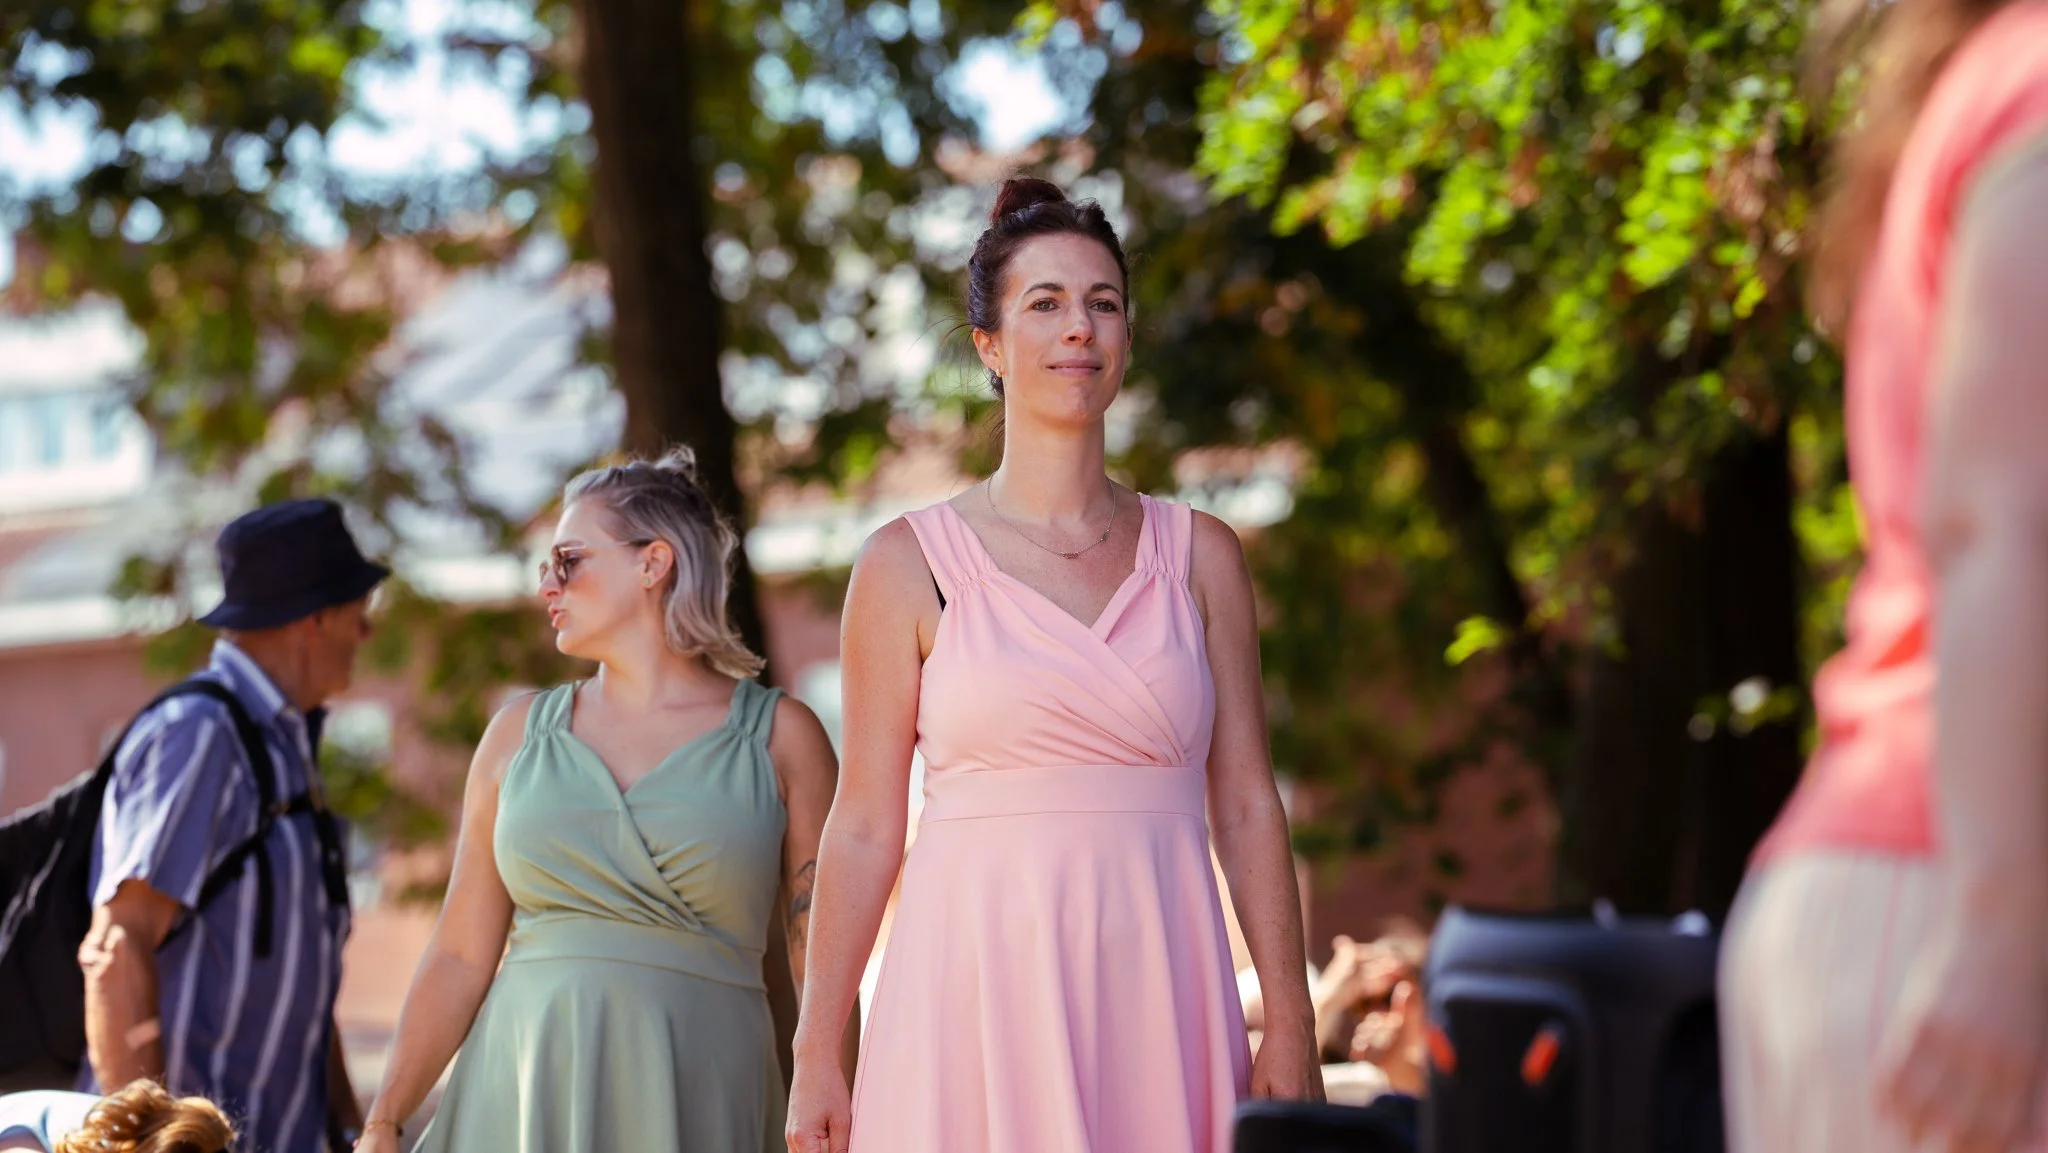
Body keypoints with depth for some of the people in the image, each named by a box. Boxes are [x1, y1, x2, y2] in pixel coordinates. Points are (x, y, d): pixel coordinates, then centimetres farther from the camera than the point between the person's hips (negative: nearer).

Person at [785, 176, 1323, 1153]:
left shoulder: (1200, 556, 9)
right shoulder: (910, 564, 3)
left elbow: (1245, 807, 8)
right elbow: (864, 827, 3)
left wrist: (1290, 1028, 1)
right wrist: (815, 1056, 0)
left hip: (1158, 991, 2)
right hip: (980, 990, -2)